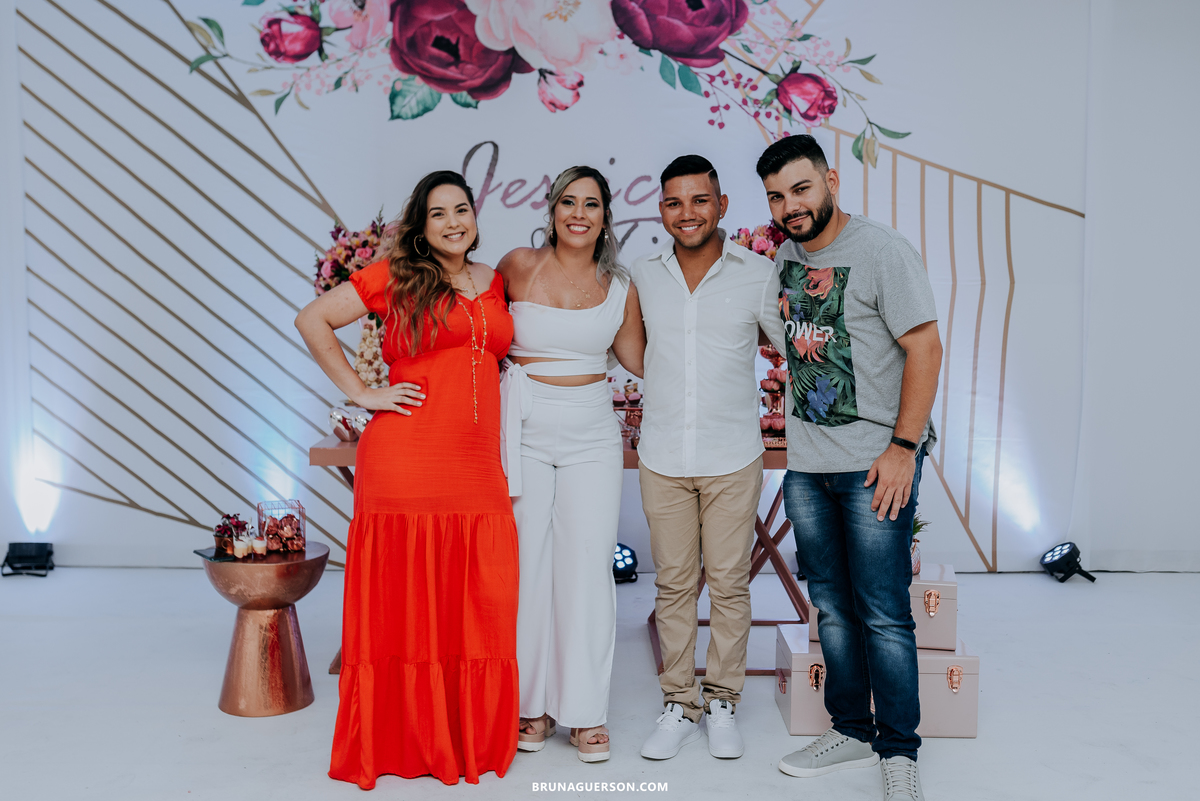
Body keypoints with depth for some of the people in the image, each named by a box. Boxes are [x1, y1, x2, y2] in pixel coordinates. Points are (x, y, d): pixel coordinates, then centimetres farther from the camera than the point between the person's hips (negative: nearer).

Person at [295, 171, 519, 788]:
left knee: (479, 608, 5)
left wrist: (507, 455, 15)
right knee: (404, 605, 3)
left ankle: (473, 739, 22)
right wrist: (362, 394, -4)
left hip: (479, 470, 4)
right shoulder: (396, 275, 3)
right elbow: (312, 320, 3)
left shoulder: (494, 283, 16)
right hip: (405, 462, -4)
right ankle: (402, 742, 19)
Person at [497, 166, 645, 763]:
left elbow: (639, 361, 11)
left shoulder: (619, 288, 5)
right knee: (528, 566, 3)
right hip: (525, 431, -1)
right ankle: (532, 703, 19)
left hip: (592, 434, 1)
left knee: (587, 568, 0)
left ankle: (586, 712, 13)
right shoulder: (518, 266, 0)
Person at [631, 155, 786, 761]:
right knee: (673, 584, 9)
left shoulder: (759, 275, -3)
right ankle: (679, 704, 23)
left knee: (729, 582, 6)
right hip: (662, 457, 2)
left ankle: (722, 701, 24)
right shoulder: (643, 276, 4)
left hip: (733, 458, -1)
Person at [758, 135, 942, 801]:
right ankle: (851, 732, 29)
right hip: (805, 464, 6)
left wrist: (902, 447, -16)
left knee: (883, 616, -1)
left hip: (874, 466, -6)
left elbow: (925, 346, -12)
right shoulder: (785, 255, 10)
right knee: (831, 608, 14)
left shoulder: (883, 251, -9)